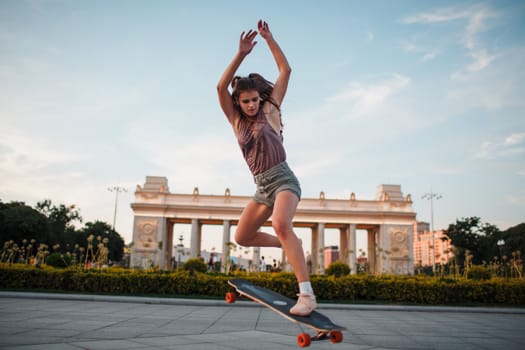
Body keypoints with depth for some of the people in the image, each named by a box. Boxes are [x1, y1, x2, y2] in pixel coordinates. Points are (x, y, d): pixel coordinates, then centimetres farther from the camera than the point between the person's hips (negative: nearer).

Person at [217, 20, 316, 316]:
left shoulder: (270, 111, 4)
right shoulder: (237, 121, 11)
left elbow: (286, 70, 3)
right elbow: (221, 87, -2)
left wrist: (269, 38, 0)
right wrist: (241, 54, -9)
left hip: (283, 179, -6)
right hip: (262, 187, 6)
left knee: (281, 224, -33)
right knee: (242, 237, 10)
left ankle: (307, 295, -36)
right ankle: (291, 245, 31)